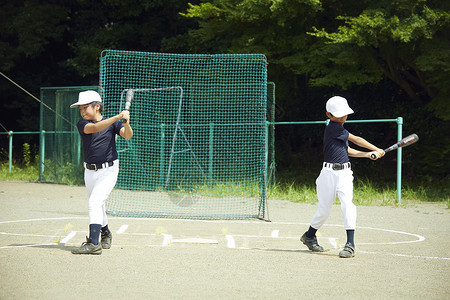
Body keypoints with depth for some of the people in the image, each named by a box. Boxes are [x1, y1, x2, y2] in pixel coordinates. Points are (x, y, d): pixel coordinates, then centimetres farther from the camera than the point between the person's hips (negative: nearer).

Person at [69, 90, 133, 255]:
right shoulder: (82, 125, -2)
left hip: (108, 170, -4)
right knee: (97, 206, 17)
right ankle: (106, 234, 43)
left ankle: (93, 243, -27)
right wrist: (117, 117, -34)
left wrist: (126, 122, -38)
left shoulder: (112, 123, -2)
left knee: (95, 201, -20)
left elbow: (127, 135, -15)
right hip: (90, 172, 4)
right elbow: (94, 128, -22)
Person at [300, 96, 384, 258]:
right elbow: (356, 140, -8)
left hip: (345, 173, 6)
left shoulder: (339, 129, 14)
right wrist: (377, 150, -1)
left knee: (348, 204, -13)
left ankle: (350, 245, -17)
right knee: (324, 209, 3)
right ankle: (309, 236, 30)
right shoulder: (332, 128, -12)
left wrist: (369, 154, 11)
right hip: (329, 173, -6)